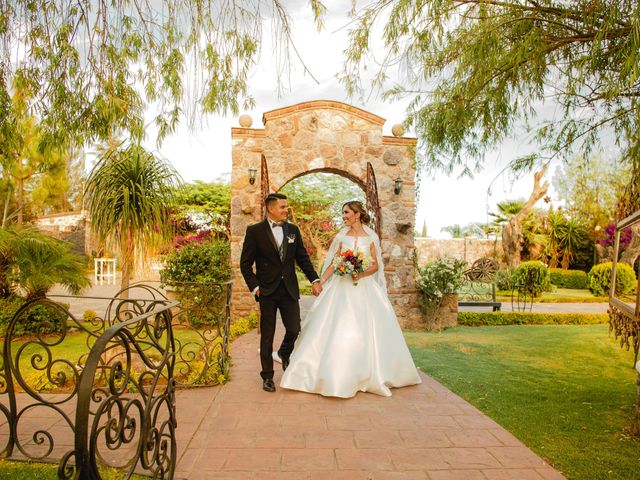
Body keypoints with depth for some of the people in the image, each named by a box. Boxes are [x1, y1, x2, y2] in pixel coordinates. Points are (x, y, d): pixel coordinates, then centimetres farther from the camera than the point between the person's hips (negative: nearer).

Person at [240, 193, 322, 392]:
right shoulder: (255, 231, -5)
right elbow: (245, 263, -3)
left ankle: (284, 353, 37)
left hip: (289, 290, 3)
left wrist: (314, 279, 2)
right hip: (267, 291, -3)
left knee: (294, 329, 2)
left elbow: (303, 257, 11)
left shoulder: (293, 230, 6)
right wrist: (254, 287, -9)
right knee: (267, 335, 6)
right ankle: (267, 376, 22)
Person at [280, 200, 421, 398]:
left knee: (367, 331, 3)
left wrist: (362, 273, -15)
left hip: (365, 288, 0)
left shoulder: (371, 237, 3)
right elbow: (333, 263, 3)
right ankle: (337, 376, 7)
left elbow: (376, 265, 3)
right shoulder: (341, 236, 5)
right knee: (337, 330, -4)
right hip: (342, 288, 1)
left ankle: (372, 375, 21)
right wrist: (321, 282, -7)